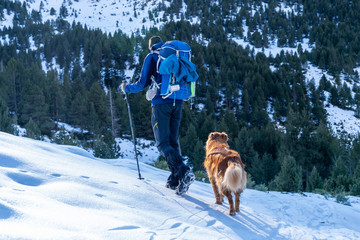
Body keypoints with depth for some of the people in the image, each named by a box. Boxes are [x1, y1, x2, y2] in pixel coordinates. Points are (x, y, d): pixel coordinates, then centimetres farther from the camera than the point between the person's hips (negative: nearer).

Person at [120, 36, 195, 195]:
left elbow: (143, 83, -3)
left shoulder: (151, 57, 3)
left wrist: (126, 88, 15)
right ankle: (174, 180, 6)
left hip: (161, 103, -5)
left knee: (163, 143, -7)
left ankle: (183, 172, -27)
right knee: (173, 141, 12)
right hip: (177, 103, 6)